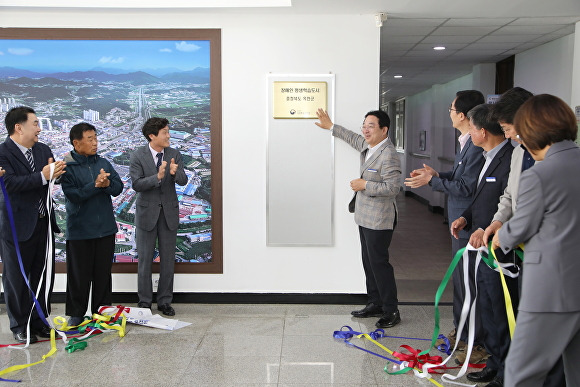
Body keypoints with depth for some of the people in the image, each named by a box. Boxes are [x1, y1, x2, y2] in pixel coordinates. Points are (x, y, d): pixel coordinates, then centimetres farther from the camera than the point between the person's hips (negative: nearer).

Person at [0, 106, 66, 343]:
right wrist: (42, 176, -30)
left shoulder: (43, 150, 9)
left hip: (43, 223, 6)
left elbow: (53, 176, 9)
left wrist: (56, 171, -14)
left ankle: (39, 321, 29)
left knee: (44, 277, 14)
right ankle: (19, 327, 23)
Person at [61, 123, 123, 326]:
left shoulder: (103, 163, 6)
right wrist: (95, 185, -24)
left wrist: (107, 184, -19)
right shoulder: (67, 167, -8)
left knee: (103, 272, 13)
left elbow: (118, 187, 1)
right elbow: (73, 195, -17)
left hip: (105, 228, 4)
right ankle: (76, 313, 20)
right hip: (79, 231, -4)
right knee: (80, 274, 6)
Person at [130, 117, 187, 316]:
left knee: (168, 259, 8)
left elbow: (183, 181, -7)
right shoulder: (138, 156, -7)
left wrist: (175, 173, -28)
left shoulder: (174, 154, 1)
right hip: (147, 212, -2)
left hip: (169, 212, 3)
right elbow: (136, 184, -15)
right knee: (145, 259, 6)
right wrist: (158, 177, -29)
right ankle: (145, 302, 19)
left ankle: (165, 301, 20)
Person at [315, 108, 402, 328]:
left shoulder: (388, 155, -21)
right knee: (369, 262, 15)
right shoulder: (367, 146, 9)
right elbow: (354, 138, 30)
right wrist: (330, 127, 34)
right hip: (365, 217, 10)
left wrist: (365, 185, -20)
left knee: (378, 262, -5)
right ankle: (375, 304, 26)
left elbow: (393, 187, -26)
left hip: (379, 219, -10)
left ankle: (391, 311, 6)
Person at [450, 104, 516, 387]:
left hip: (499, 252, -10)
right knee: (487, 310, 20)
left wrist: (487, 230, -26)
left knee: (500, 313, 3)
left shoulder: (510, 161, -21)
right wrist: (466, 218, 5)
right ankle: (495, 364, 35)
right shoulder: (490, 158, 11)